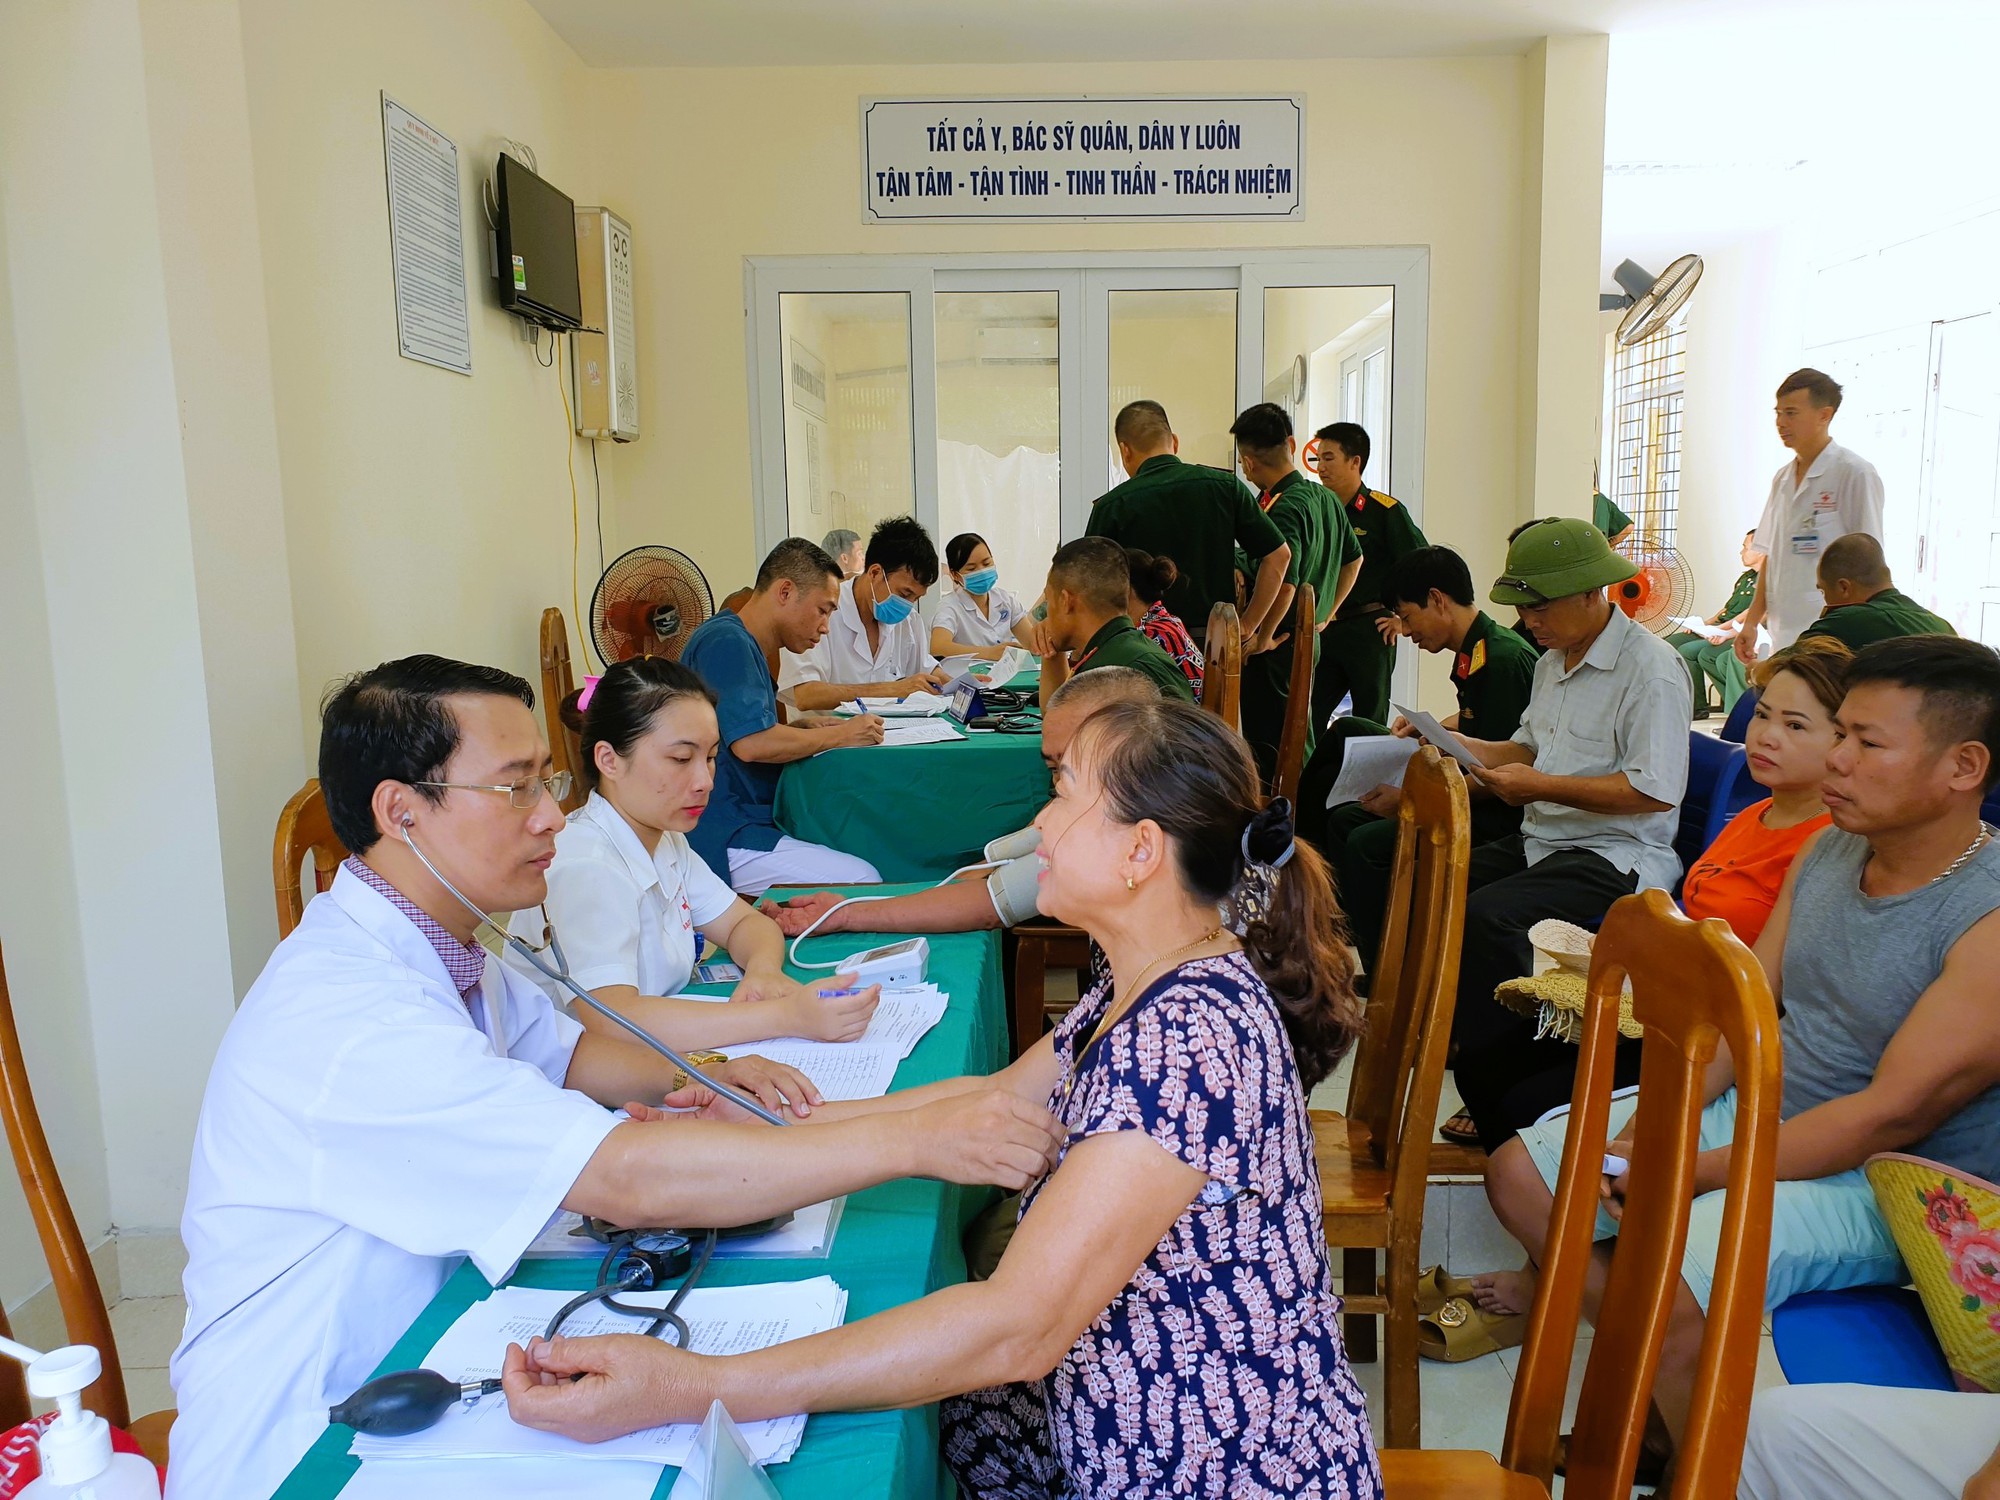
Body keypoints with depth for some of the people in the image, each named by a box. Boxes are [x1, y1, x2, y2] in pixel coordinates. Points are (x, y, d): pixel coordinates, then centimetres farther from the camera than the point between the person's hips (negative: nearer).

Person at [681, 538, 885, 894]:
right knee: (861, 880, -23)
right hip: (722, 841, -11)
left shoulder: (741, 644, 18)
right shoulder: (726, 641, -15)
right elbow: (750, 744, -25)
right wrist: (841, 735, -11)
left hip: (745, 821, 11)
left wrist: (803, 728, 8)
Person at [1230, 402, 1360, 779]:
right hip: (1310, 637, 9)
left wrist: (1262, 639, -17)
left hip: (1276, 646, -9)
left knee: (1269, 748, -2)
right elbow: (1353, 560, 22)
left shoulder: (1283, 509, -19)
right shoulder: (1325, 498, 9)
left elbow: (1284, 582, -30)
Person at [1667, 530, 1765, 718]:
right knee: (1671, 643, 2)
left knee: (1688, 651, -24)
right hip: (1719, 629, 10)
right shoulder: (1746, 576, 18)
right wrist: (1703, 624, 9)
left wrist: (1724, 634, -24)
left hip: (1737, 636, -10)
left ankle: (1698, 707, -13)